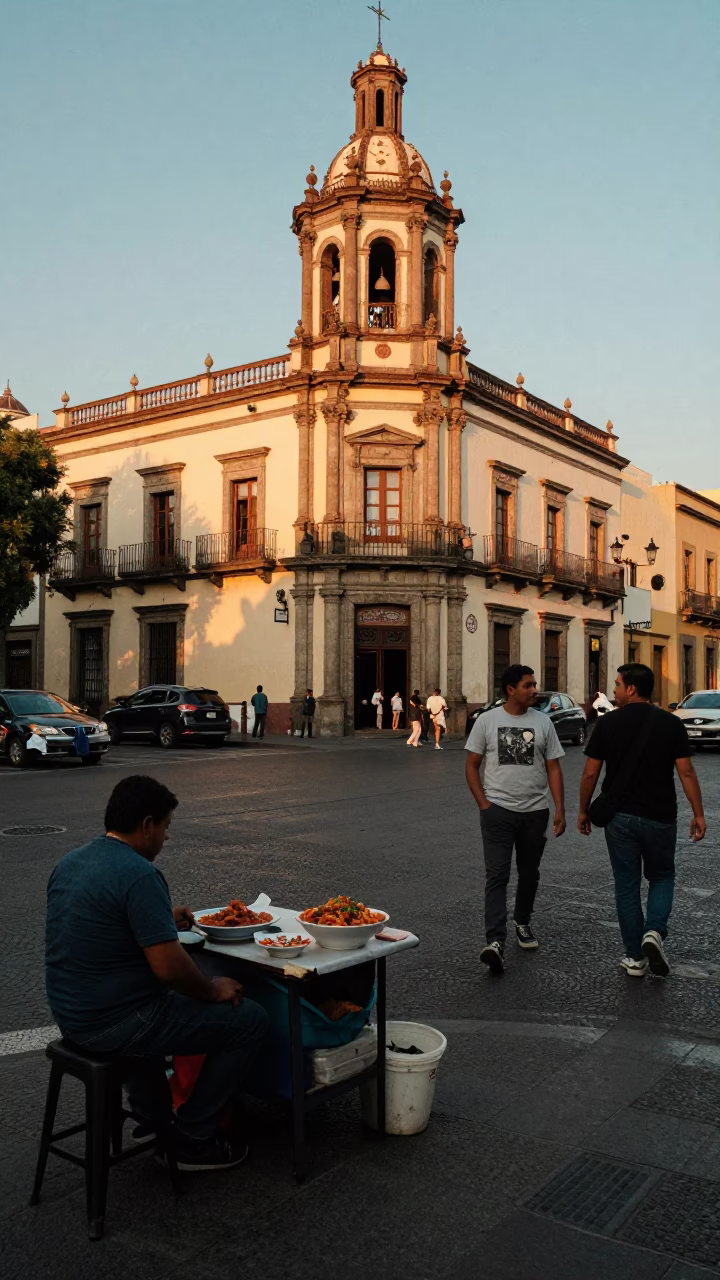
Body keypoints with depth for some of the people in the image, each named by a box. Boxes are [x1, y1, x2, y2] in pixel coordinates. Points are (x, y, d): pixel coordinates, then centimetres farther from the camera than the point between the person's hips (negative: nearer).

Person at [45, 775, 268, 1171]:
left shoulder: (69, 862, 5)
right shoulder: (140, 875, -23)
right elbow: (169, 968, -25)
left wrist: (163, 922, 16)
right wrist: (213, 989, -6)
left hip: (69, 1014, 9)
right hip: (115, 1026, -9)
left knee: (164, 1000, 38)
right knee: (249, 1020, 1)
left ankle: (149, 1116, 37)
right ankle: (193, 1140, 11)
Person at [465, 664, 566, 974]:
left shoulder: (543, 722, 2)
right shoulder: (487, 721, -3)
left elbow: (553, 768, 3)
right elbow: (471, 765, 2)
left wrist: (560, 810, -3)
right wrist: (483, 803, -8)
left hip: (534, 811, 3)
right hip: (497, 810, -3)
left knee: (529, 874, 16)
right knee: (497, 875, -11)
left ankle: (522, 923, 38)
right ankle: (495, 941, -16)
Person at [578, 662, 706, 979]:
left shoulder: (607, 724, -5)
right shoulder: (671, 723, -3)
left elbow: (590, 774, -4)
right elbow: (686, 772, -6)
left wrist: (583, 810, 8)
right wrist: (698, 814, 1)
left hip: (620, 816, 0)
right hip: (660, 817, 1)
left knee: (627, 885, 10)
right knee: (662, 878, 19)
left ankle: (635, 957, 13)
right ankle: (654, 931, -5)